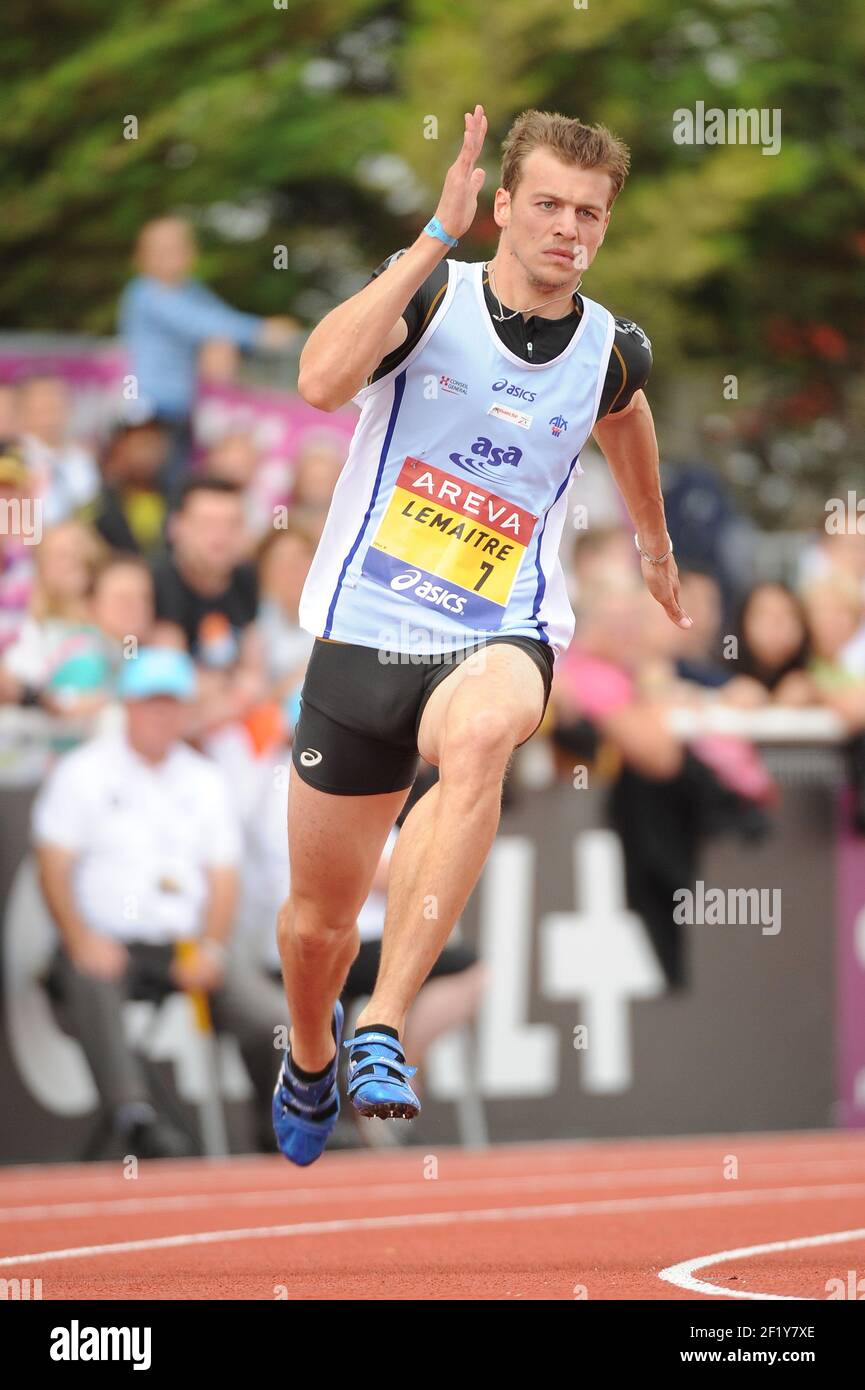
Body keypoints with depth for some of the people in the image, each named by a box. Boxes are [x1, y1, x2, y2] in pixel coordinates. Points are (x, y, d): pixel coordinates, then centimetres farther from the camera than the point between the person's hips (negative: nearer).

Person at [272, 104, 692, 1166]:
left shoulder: (611, 352, 0)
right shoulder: (431, 295, -9)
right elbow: (322, 379, -30)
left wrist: (654, 546, 42)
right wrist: (436, 237, -32)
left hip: (502, 635, 0)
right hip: (365, 632, 0)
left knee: (477, 734, -39)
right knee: (318, 920, 12)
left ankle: (382, 1033, -41)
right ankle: (311, 1058, 49)